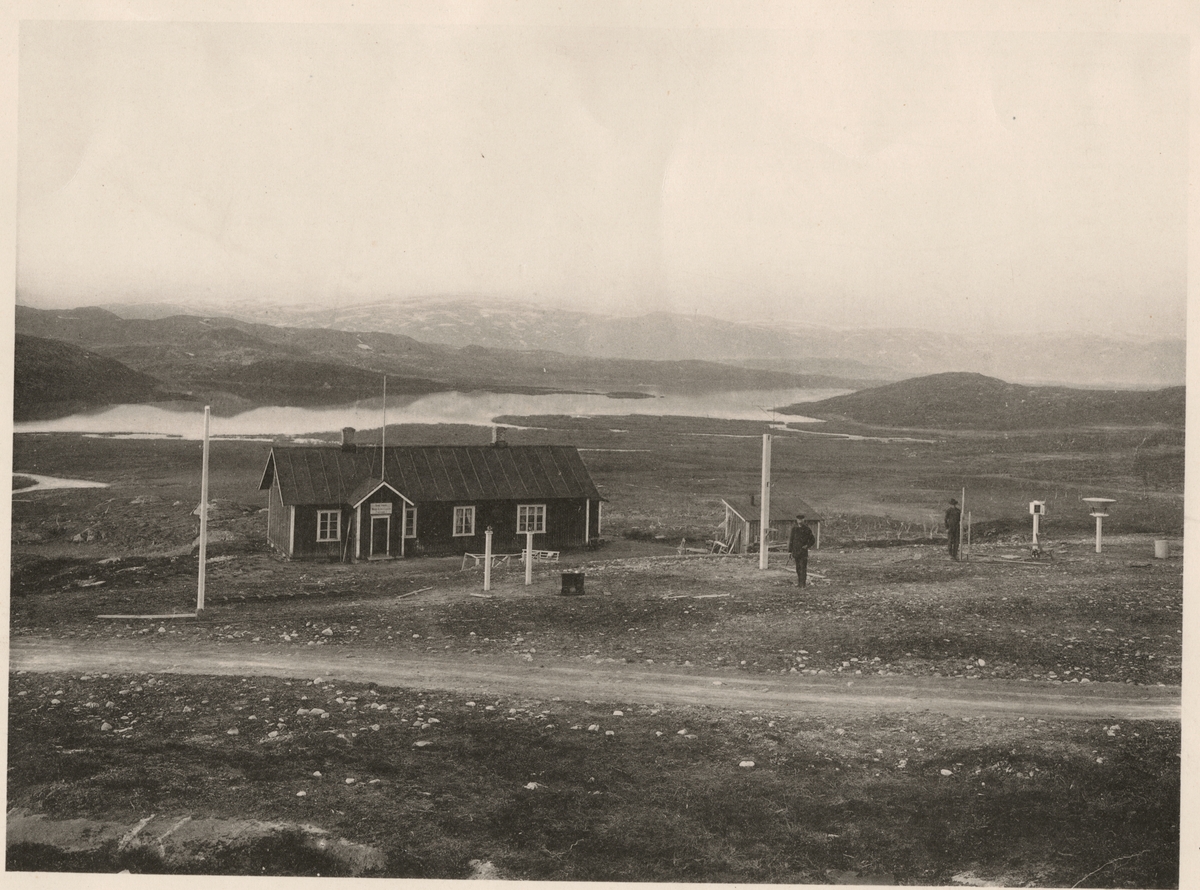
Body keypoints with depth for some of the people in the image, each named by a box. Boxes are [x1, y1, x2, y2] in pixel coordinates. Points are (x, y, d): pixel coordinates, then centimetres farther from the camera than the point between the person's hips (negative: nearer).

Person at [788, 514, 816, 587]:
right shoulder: (794, 529, 6)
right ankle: (799, 582, 15)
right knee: (798, 568, 8)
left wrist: (807, 545, -10)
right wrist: (790, 551, 4)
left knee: (803, 568, -9)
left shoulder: (807, 529, 1)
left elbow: (813, 540, 7)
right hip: (796, 552, 3)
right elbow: (791, 540, 8)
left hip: (804, 552, -3)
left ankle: (803, 583, -10)